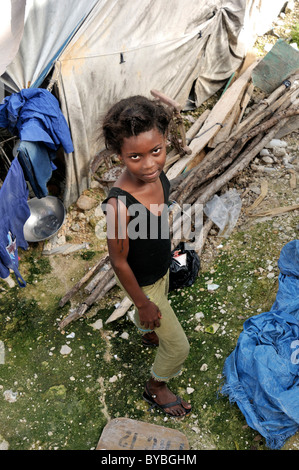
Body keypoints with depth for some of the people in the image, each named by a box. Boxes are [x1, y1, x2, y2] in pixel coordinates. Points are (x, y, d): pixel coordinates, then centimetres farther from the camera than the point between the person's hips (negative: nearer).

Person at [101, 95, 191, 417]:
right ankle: (156, 389, 43)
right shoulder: (119, 204, -41)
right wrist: (143, 303, -14)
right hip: (142, 282, -6)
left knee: (155, 315, 37)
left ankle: (149, 334, 72)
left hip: (161, 268, 6)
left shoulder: (156, 173, -19)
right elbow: (118, 261, -27)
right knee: (178, 347, 12)